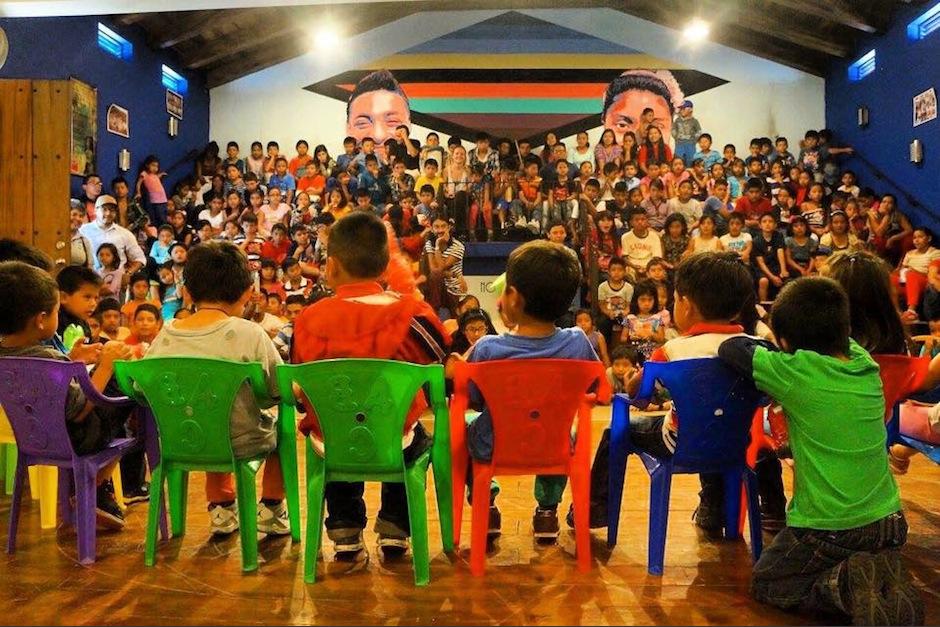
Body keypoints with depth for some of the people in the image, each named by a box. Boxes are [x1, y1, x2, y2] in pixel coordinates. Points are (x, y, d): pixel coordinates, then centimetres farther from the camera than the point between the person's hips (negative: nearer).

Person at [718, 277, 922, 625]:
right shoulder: (865, 363, -2)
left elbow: (730, 348, -8)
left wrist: (765, 346, 8)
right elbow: (838, 342, 19)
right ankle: (885, 575, 4)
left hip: (828, 529, -6)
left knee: (765, 584, 16)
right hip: (889, 524, 6)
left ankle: (844, 586, -9)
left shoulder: (797, 370, -18)